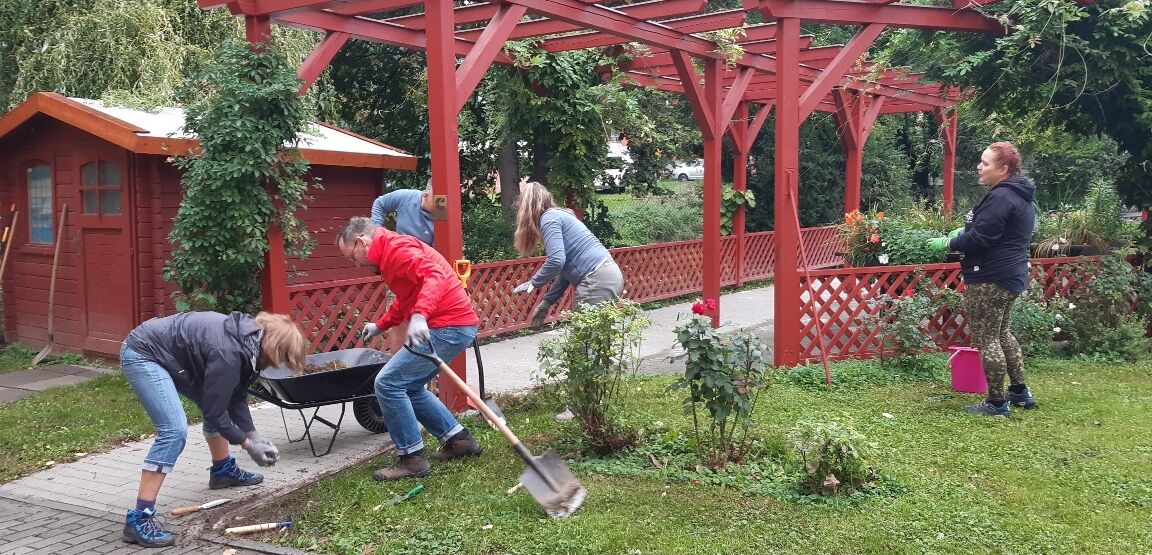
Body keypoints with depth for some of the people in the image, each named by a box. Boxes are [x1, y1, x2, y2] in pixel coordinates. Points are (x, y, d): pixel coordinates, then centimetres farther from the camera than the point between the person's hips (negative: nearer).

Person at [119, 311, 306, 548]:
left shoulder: (249, 340, -1)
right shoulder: (228, 352, -29)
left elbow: (235, 398, 7)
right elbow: (214, 410, -20)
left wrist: (253, 434, -1)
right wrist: (248, 444, -12)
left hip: (169, 354, 11)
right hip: (142, 355, -11)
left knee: (217, 401, 18)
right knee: (174, 430, -21)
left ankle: (222, 470, 38)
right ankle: (139, 519, -19)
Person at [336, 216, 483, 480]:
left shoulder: (397, 248, -12)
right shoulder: (390, 254, 21)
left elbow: (434, 275, -30)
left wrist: (419, 316, -42)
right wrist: (380, 325, 38)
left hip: (448, 327, -11)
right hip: (455, 326, 11)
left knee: (388, 383, -9)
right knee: (409, 386, 18)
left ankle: (412, 459, -1)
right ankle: (458, 439, 24)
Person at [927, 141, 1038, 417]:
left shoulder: (1001, 197, -20)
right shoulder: (1021, 196, 13)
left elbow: (979, 239, -23)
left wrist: (947, 243, -9)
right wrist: (965, 231, 9)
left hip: (990, 279, -11)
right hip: (1011, 276, 11)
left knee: (985, 339, -3)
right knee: (1001, 333, 23)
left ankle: (997, 402, 3)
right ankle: (1020, 391, 31)